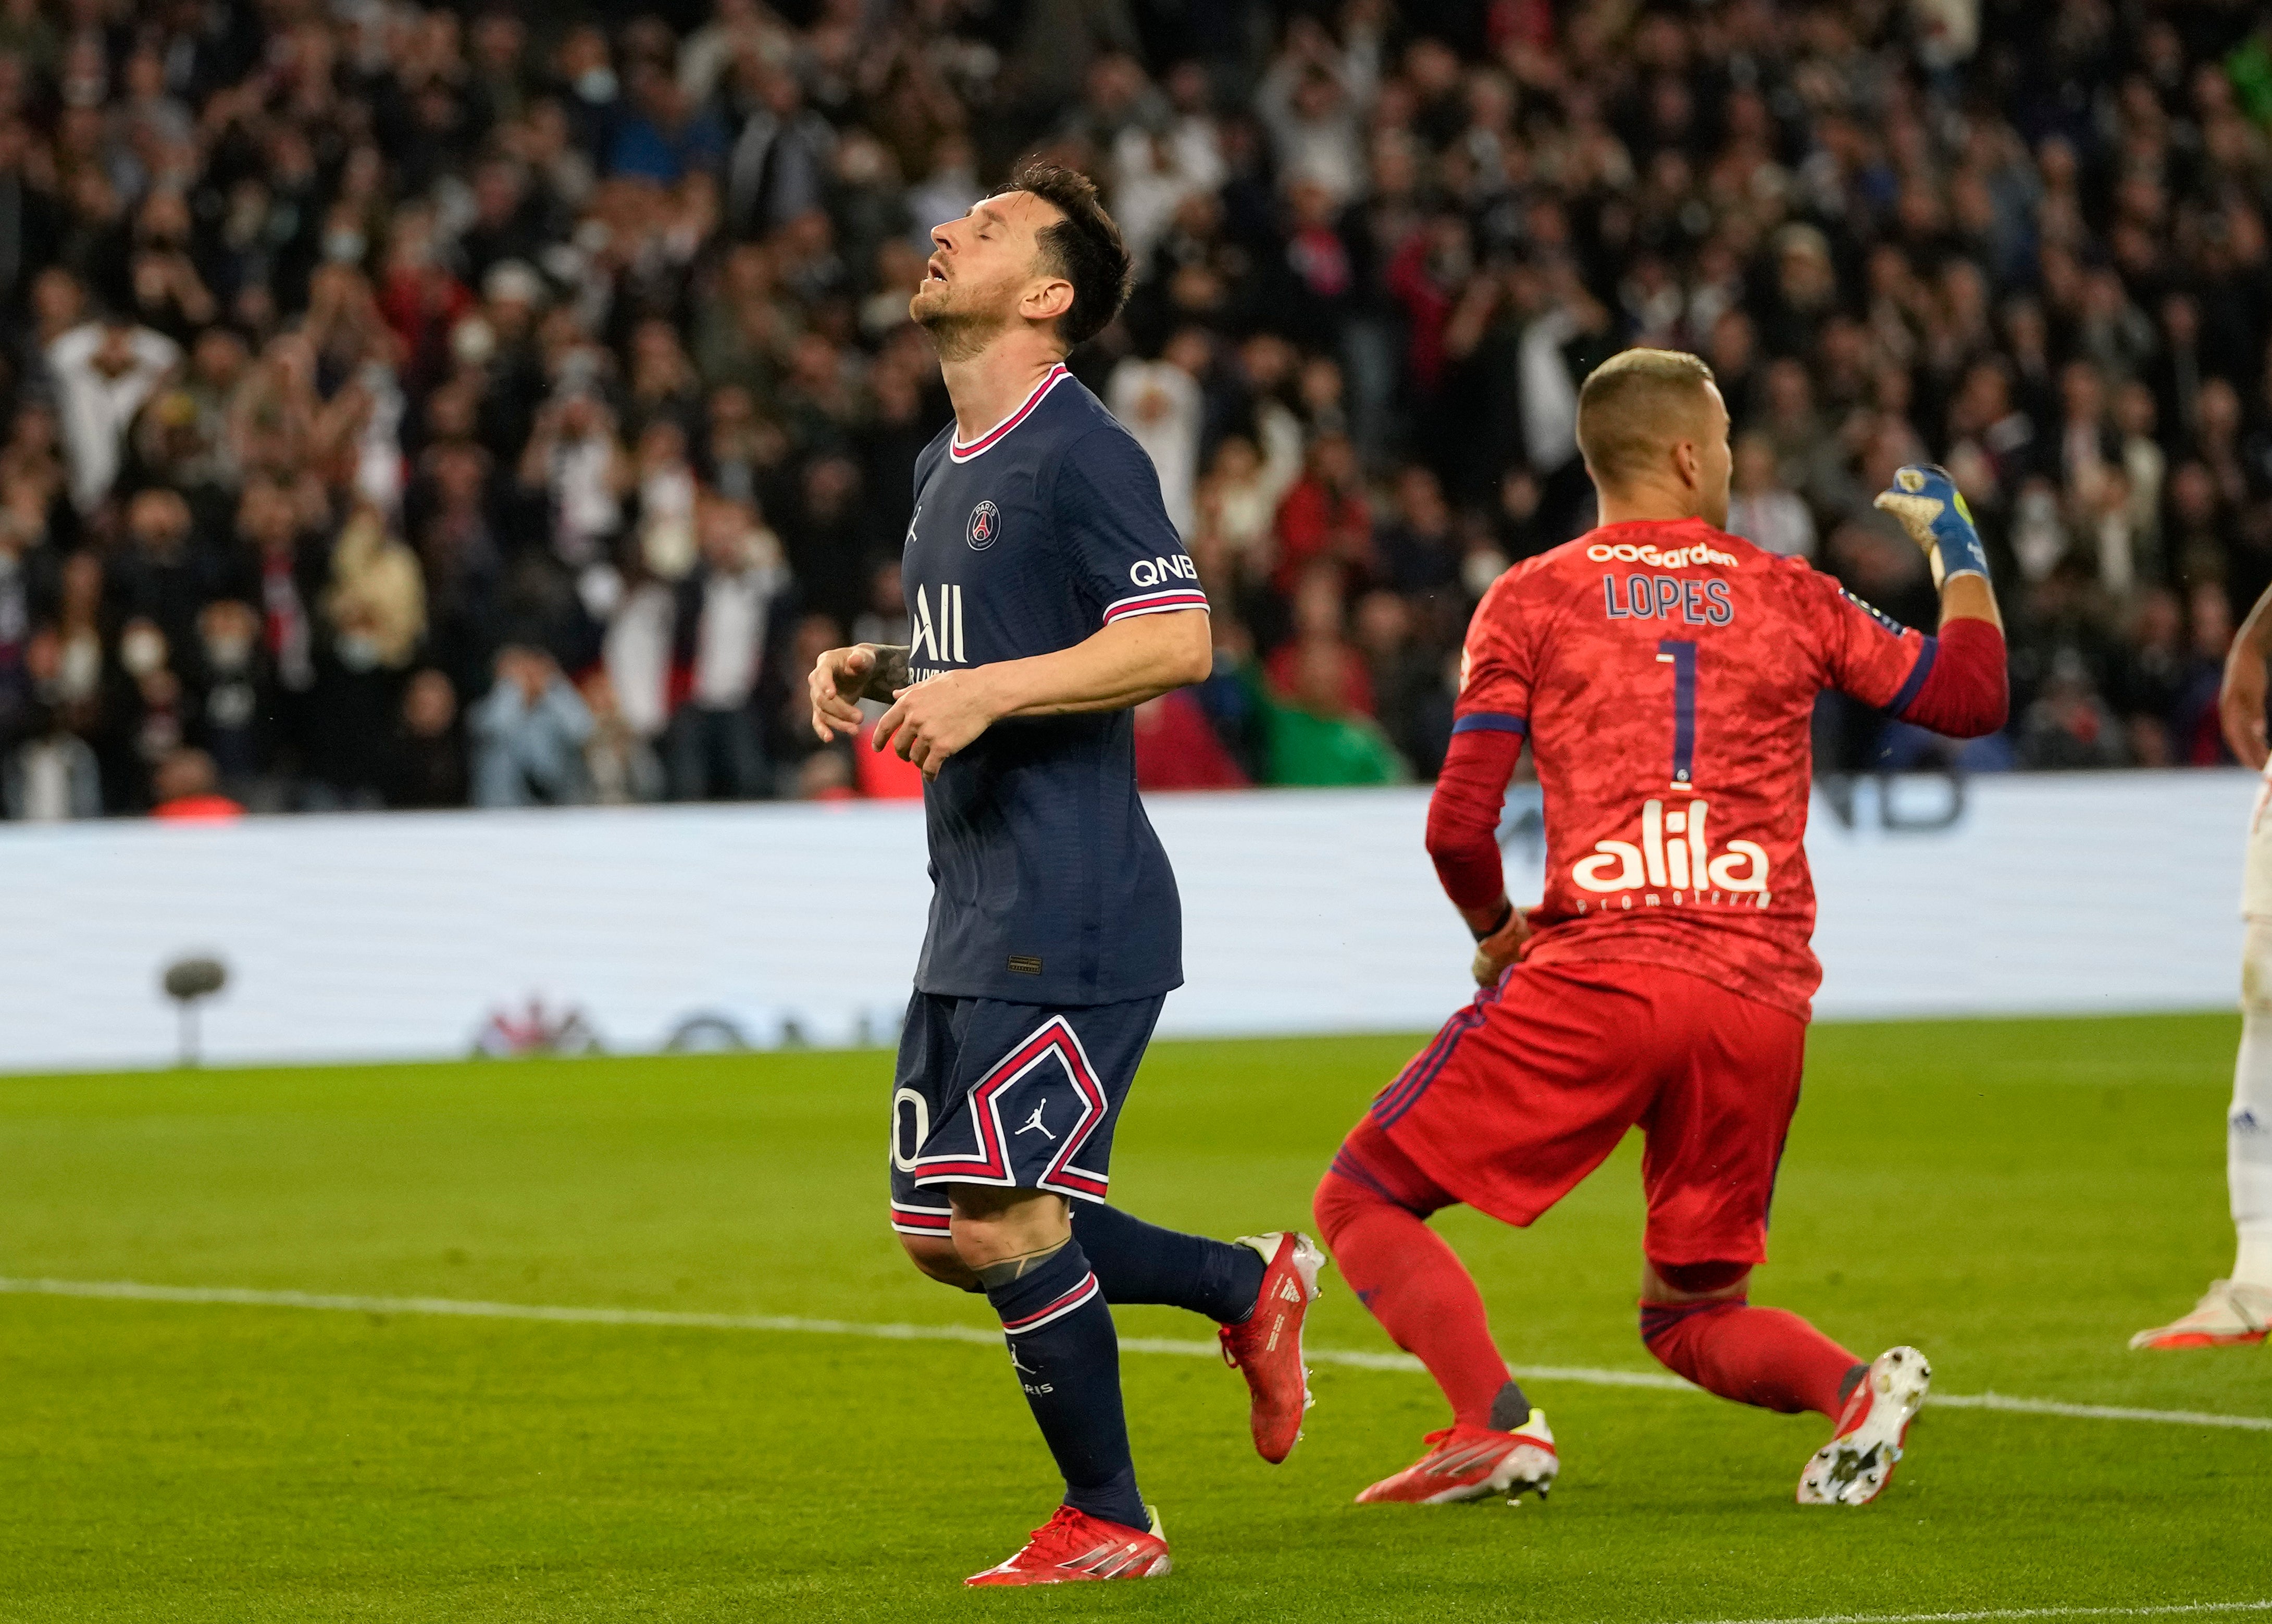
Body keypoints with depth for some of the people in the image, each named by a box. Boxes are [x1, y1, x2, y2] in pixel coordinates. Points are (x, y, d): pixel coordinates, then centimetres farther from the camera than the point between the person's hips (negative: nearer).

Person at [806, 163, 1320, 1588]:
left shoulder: (1079, 452, -11)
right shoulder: (948, 466, 18)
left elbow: (1177, 641, -20)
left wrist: (985, 693, -24)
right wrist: (875, 673, 11)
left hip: (1070, 910, -10)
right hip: (976, 909, 10)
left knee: (1005, 1226, -9)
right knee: (942, 1232, 9)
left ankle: (1108, 1524, 5)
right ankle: (1252, 1284, 22)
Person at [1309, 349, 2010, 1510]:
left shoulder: (1533, 598, 6)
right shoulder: (1789, 597, 12)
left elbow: (1459, 825, 1)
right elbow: (1971, 694, 19)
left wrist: (1493, 930, 21)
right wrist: (1954, 548, 35)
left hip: (1593, 979, -3)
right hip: (1761, 999, 4)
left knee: (1364, 1202, 9)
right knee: (1689, 1314, 17)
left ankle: (1498, 1426, -13)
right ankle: (1857, 1389, -12)